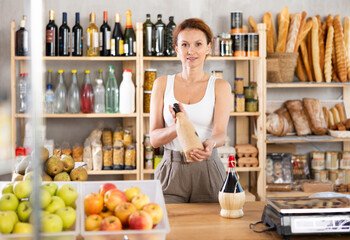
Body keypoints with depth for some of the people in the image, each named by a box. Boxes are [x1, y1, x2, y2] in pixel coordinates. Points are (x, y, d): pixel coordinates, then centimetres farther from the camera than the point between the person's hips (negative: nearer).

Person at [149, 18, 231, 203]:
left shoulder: (220, 86, 2)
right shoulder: (162, 84, 4)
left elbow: (220, 132, -12)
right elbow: (154, 138, -1)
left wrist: (210, 143, -36)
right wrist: (179, 127, -22)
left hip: (208, 173, 0)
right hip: (171, 172, 1)